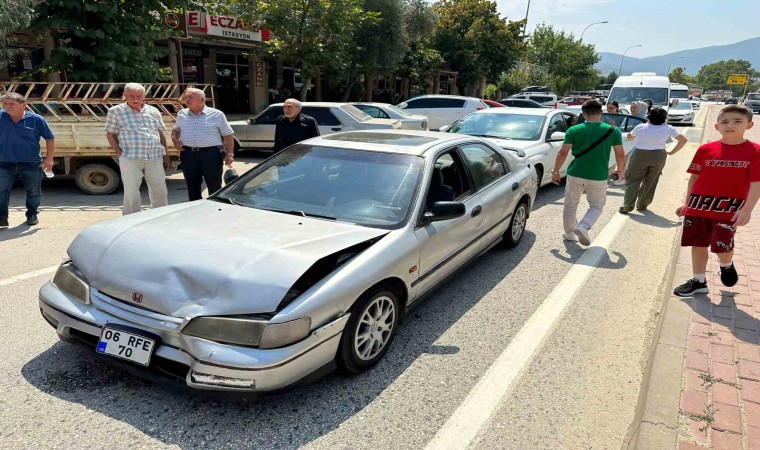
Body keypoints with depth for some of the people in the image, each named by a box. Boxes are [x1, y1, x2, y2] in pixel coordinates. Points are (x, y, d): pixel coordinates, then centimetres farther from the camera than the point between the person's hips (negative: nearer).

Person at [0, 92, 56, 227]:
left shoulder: (36, 119, -5)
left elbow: (50, 138, 0)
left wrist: (49, 158, -4)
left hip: (31, 164, -1)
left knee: (34, 192, 12)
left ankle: (32, 215, 30)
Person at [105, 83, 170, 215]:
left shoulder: (153, 111, 12)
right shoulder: (116, 111, 2)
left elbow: (161, 134, 17)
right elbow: (110, 134, 4)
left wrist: (165, 154, 13)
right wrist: (119, 153, -6)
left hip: (155, 158, 4)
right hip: (130, 158, -3)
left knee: (160, 189, 9)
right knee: (131, 191, -2)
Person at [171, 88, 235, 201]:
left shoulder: (217, 114, 0)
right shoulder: (181, 114, 12)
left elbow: (228, 135, 1)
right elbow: (176, 130, 26)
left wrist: (230, 153, -8)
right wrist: (175, 140, 4)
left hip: (211, 154, -4)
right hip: (188, 154, 4)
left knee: (215, 187, -1)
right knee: (192, 187, 12)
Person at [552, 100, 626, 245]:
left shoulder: (574, 130, -6)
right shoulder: (613, 131, -4)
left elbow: (562, 153, -7)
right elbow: (620, 155, 0)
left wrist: (556, 171, 4)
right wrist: (620, 170, 17)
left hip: (575, 174, 1)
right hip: (598, 176, 0)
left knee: (570, 205, 17)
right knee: (596, 206, 15)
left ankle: (569, 233, 26)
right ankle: (583, 227, -8)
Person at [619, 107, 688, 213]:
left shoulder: (641, 127, -4)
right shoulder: (668, 129, -1)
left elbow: (629, 137, 12)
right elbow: (683, 140, 0)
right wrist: (672, 152, 5)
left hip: (639, 155, -2)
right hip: (658, 157, 2)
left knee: (632, 181, 3)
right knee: (650, 183, 12)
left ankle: (628, 205, -8)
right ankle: (642, 205, 18)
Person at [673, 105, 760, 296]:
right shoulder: (706, 150, 2)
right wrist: (687, 203, 10)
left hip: (729, 208, -3)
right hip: (699, 205, 3)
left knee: (722, 245, -4)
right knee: (698, 244, 9)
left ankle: (727, 266, 32)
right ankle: (698, 281, 24)